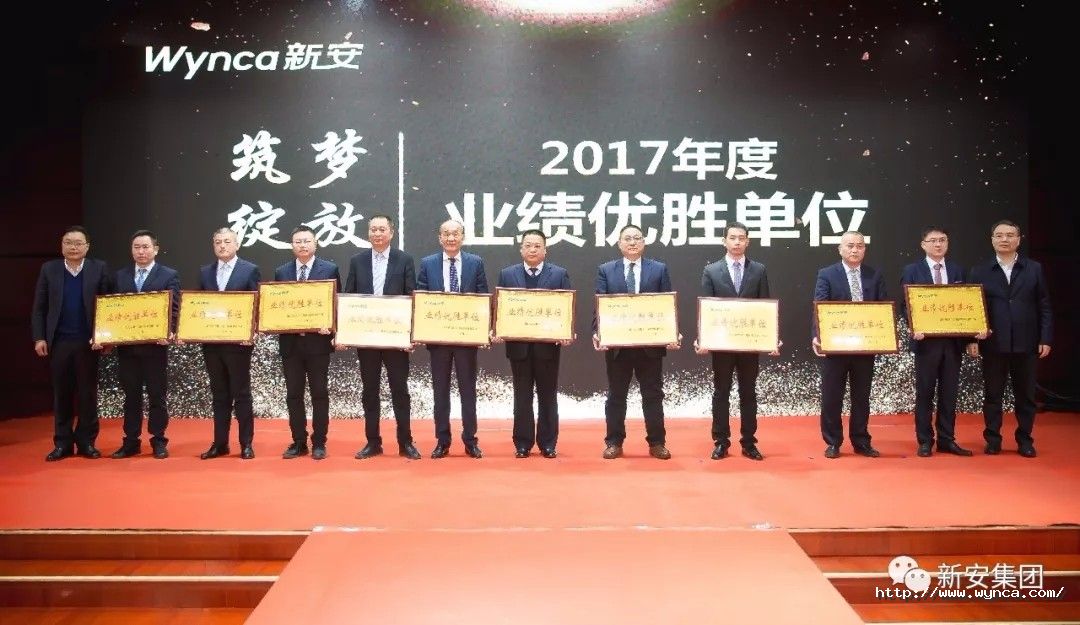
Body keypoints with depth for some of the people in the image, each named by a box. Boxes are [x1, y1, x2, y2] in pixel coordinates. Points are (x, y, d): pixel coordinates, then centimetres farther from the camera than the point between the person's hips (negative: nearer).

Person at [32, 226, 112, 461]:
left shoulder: (99, 269, 2)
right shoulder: (49, 269, 6)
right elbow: (39, 307, 5)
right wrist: (39, 338, -3)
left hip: (88, 341, -1)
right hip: (58, 341, 1)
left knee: (88, 393, 4)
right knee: (61, 394, 7)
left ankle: (86, 442, 13)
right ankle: (62, 443, 14)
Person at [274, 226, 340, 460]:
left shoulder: (330, 269, 0)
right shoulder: (281, 272, 9)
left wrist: (332, 329, -14)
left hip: (318, 340, -3)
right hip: (290, 341, 3)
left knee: (319, 394, 3)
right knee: (293, 394, 7)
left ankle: (319, 443, 12)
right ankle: (298, 442, 16)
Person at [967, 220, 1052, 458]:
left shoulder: (1034, 269, 6)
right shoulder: (980, 271, 4)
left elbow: (1044, 306, 4)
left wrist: (1045, 339, -2)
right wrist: (971, 339, -6)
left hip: (1025, 343, 1)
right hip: (993, 343, -1)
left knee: (1026, 395, 7)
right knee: (992, 395, 5)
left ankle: (1025, 440, 19)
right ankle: (993, 440, 15)